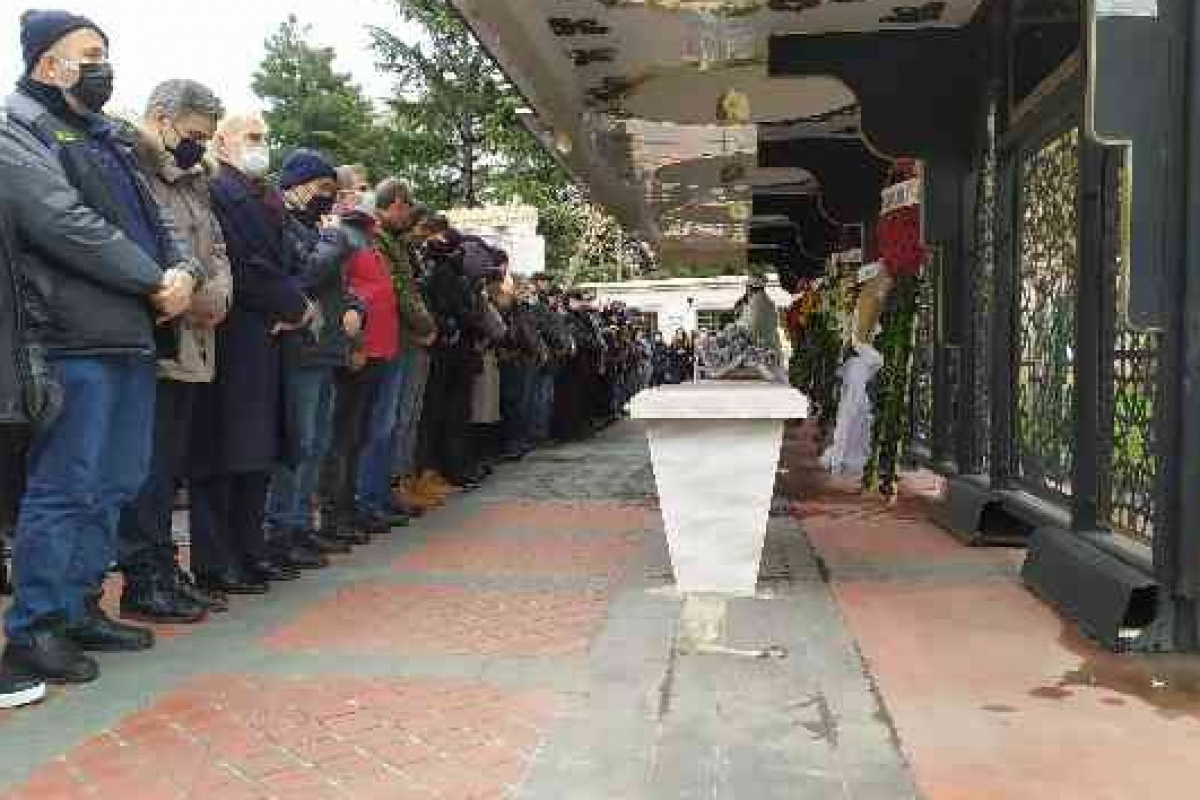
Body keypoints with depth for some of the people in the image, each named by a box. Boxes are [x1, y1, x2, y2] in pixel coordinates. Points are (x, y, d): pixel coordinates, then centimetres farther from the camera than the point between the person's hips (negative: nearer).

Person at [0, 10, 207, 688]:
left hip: (134, 337, 9)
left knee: (115, 485, 13)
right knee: (65, 488, -4)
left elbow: (156, 219, 19)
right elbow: (69, 226, -16)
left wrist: (185, 270, -3)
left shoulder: (107, 140, 23)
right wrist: (156, 283, -13)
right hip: (76, 343, -9)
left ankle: (80, 608, 25)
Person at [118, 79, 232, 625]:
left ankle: (163, 571, 21)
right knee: (147, 469, -4)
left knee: (169, 467, 13)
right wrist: (182, 297, -18)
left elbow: (215, 247, 21)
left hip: (189, 349, 8)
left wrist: (218, 293, 1)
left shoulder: (192, 181, 20)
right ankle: (143, 581, 5)